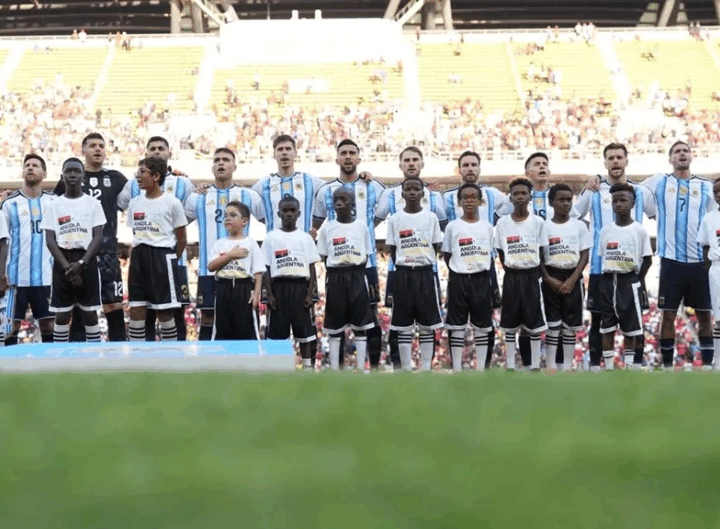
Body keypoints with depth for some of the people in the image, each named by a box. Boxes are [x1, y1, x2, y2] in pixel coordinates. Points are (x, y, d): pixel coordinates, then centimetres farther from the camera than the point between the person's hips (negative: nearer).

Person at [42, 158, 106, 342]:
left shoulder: (93, 203, 3)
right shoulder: (54, 205, 6)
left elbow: (98, 237, -3)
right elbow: (50, 240, 0)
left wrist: (81, 263, -15)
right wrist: (67, 266, -12)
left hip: (87, 261, -1)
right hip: (62, 263, 1)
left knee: (90, 312, 2)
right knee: (61, 315, 2)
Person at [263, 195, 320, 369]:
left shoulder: (305, 238, 6)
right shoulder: (271, 238, 3)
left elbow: (312, 268, 5)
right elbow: (267, 269, 3)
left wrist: (310, 294, -4)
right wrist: (269, 295, -4)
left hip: (300, 287, 0)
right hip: (279, 287, 0)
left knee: (305, 329, 1)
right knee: (277, 331, 2)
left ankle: (308, 368, 5)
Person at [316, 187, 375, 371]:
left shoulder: (361, 225, 3)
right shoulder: (327, 227, 2)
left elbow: (366, 256, 6)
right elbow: (324, 258, 5)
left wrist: (355, 271, -6)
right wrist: (338, 270, -7)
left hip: (357, 278, 0)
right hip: (335, 278, 0)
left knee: (360, 324, 4)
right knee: (334, 325, 4)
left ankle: (361, 368, 9)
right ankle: (334, 369, 11)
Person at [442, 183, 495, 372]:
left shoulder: (487, 227, 6)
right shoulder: (452, 226, 1)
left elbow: (490, 254, 13)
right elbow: (446, 255, 7)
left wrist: (481, 270, 4)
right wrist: (458, 271, 1)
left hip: (481, 279, 1)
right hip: (458, 279, -1)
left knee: (482, 325, 4)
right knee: (457, 326, 1)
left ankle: (481, 369, 11)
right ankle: (457, 370, 6)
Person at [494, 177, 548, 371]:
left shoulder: (538, 222, -2)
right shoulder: (502, 222, 0)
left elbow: (541, 252, 3)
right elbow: (501, 253, 6)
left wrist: (531, 273, 0)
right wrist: (512, 273, 3)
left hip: (531, 277, -1)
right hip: (511, 277, 1)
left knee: (535, 322, 2)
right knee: (510, 324, 5)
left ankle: (535, 365, 9)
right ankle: (510, 366, 11)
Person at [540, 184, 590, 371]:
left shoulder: (579, 226, 3)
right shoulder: (544, 226, 0)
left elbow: (585, 255, 1)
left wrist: (572, 280, -10)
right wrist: (548, 279, -12)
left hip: (573, 279, 1)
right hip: (551, 279, -1)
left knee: (570, 325, 4)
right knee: (552, 324, -1)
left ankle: (567, 367, 9)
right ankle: (551, 367, 3)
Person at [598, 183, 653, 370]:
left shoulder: (639, 230, -3)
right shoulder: (606, 230, 6)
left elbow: (647, 258, 1)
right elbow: (601, 257, 11)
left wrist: (638, 281, 0)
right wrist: (609, 278, 4)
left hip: (629, 281, -3)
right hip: (608, 281, 3)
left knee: (630, 328, 2)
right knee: (607, 328, 3)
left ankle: (628, 367, 9)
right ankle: (609, 367, 9)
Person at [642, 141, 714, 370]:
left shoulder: (706, 187, 8)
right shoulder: (659, 183, 6)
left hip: (700, 261, 1)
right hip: (671, 260, -1)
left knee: (705, 314, 5)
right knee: (668, 314, 3)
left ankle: (708, 363, 12)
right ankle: (667, 363, 12)